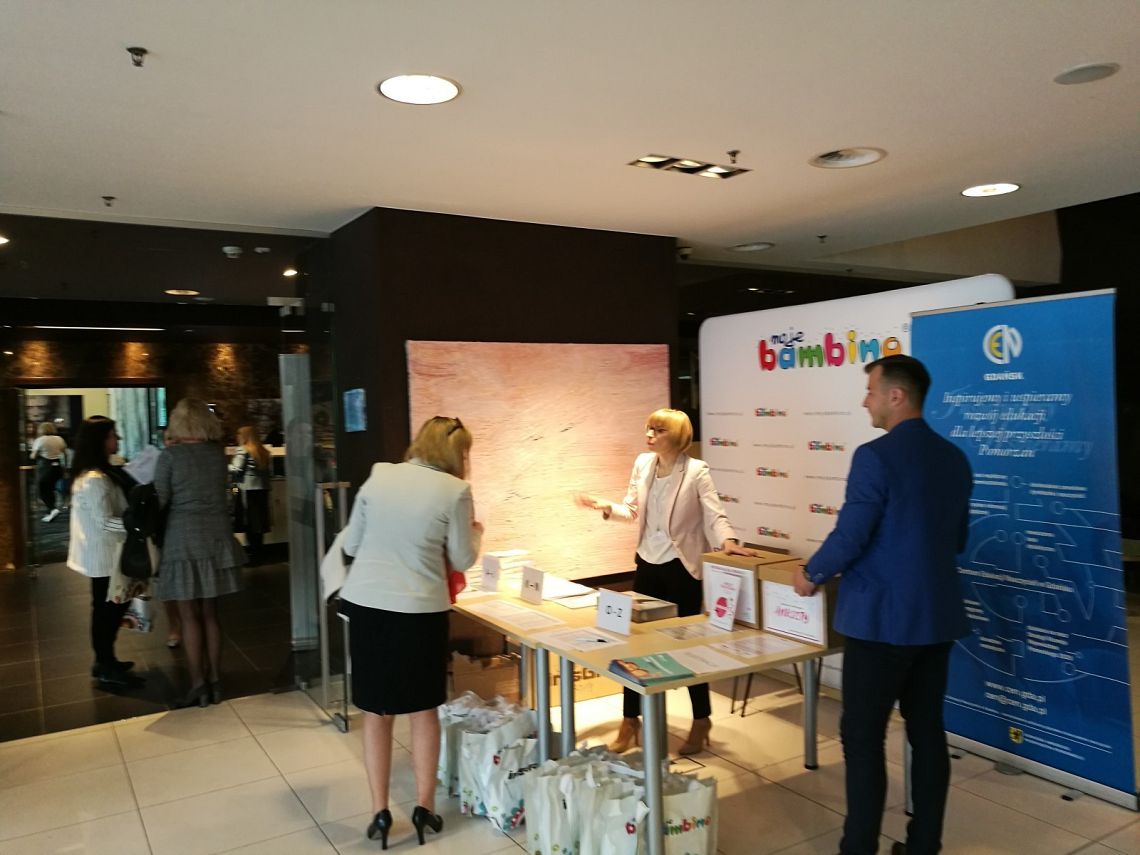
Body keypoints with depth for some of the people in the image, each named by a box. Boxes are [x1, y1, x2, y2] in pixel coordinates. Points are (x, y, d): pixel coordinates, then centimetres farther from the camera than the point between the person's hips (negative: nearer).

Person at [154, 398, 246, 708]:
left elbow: (158, 501, -7)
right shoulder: (217, 452, 3)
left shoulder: (170, 456, -8)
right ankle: (215, 680, 19)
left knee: (190, 617, 6)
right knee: (210, 614, 14)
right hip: (216, 539, 4)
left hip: (183, 542, -4)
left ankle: (198, 683, 9)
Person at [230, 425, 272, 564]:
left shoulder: (243, 450, -7)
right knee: (259, 520, 11)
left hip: (249, 490, -6)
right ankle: (259, 552, 16)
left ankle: (253, 554, -1)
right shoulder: (263, 451, 13)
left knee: (250, 522, -1)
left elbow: (236, 470, -12)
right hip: (262, 489, 6)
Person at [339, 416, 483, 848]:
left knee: (376, 712, 15)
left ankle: (380, 812, 22)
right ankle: (424, 806, 24)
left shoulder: (378, 476, 3)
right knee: (424, 711, 17)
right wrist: (476, 532, 20)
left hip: (365, 604, 3)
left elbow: (351, 545, 9)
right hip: (419, 611, -3)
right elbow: (463, 560, 0)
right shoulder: (454, 491, -8)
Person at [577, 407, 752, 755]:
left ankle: (701, 722, 26)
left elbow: (714, 515, -18)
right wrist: (606, 507, -10)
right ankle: (630, 721, 24)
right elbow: (632, 509, 7)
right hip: (648, 562, 5)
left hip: (682, 565, -5)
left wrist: (728, 541, -36)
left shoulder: (696, 471, -14)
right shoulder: (643, 463, 2)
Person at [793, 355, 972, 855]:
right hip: (937, 616, 8)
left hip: (882, 618, -8)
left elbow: (849, 536, -18)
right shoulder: (955, 458, 8)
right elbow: (956, 541, 16)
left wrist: (812, 575, -1)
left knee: (863, 737, 4)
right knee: (927, 731, 15)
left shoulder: (875, 456, -17)